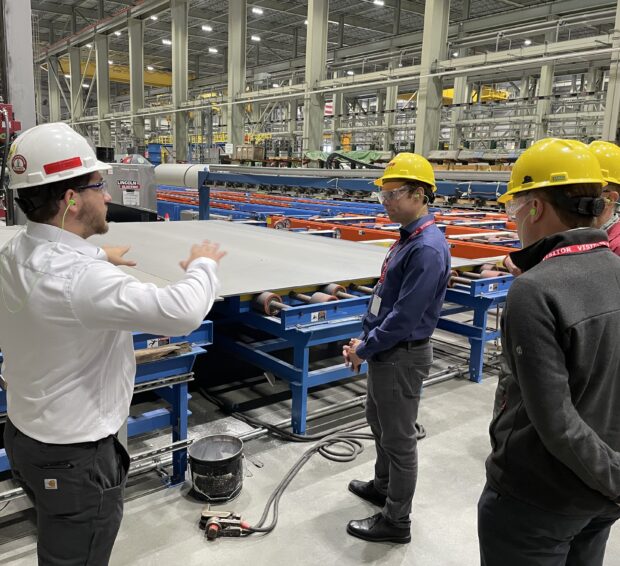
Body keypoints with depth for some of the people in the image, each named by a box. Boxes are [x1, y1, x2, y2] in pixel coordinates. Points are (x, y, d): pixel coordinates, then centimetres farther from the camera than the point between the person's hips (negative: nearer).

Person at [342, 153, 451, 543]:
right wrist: (365, 339, 8)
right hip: (386, 350, 10)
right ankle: (383, 486, 47)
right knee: (379, 420, 25)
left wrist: (364, 349, -15)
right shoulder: (410, 237, 7)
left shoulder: (427, 248, -25)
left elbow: (405, 316, -26)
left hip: (402, 356, -10)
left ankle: (396, 521, 24)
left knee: (399, 437, 5)